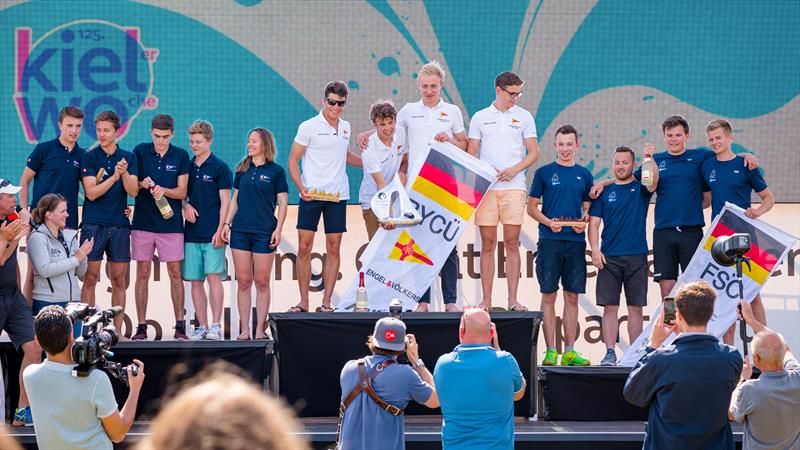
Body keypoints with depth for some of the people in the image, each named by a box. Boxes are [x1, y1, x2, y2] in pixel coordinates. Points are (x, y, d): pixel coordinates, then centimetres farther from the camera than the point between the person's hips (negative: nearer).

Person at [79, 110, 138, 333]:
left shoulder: (128, 158, 9)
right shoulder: (89, 157, 2)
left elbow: (134, 191, 0)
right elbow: (91, 192, -8)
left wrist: (125, 173, -18)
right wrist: (114, 177, -19)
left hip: (120, 225, 3)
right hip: (93, 224, -3)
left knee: (119, 281, 5)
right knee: (90, 278, -4)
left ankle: (117, 330, 9)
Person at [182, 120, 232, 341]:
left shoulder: (219, 167, -1)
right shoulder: (187, 167, 13)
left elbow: (225, 201, -4)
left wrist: (220, 230, -11)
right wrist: (185, 205, -3)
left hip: (212, 233, -5)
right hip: (191, 233, 5)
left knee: (214, 277, -12)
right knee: (195, 281, 5)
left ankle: (215, 325, -10)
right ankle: (202, 326, 10)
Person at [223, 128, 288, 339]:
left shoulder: (276, 171, -1)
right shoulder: (242, 170, 10)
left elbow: (283, 202, 0)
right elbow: (235, 199, 16)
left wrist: (278, 229, -8)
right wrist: (227, 223, 8)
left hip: (264, 232, -3)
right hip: (240, 231, 4)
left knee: (262, 282, 1)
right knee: (243, 281, 4)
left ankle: (260, 329, 8)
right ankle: (244, 329, 8)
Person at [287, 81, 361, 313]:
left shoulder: (345, 127, 12)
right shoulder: (309, 127, -4)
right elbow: (293, 160, -3)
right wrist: (301, 187, -15)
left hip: (338, 195, 4)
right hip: (311, 195, -4)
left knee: (334, 248, 2)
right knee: (304, 247, -3)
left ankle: (326, 302, 7)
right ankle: (303, 301, 4)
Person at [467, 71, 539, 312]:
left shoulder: (524, 117, 9)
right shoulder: (480, 117, 9)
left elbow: (533, 153, 7)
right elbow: (471, 154, 9)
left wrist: (515, 169, -9)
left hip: (513, 187, 0)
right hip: (485, 187, 0)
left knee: (512, 244, -2)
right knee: (488, 244, 1)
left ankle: (513, 300, 1)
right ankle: (486, 300, 5)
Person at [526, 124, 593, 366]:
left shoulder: (584, 175, 12)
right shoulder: (543, 173, 5)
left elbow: (588, 207, 16)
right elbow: (532, 207, 5)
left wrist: (584, 221, -5)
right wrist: (548, 222, -12)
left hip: (576, 241, 2)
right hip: (550, 240, -2)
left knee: (572, 296, 4)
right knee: (549, 295, -2)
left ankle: (569, 351, 8)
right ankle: (551, 351, 1)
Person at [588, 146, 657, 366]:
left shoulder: (640, 189, 7)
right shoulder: (605, 192, 10)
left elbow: (654, 180, -16)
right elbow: (594, 223, 7)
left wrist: (649, 158, -33)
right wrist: (595, 249, -7)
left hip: (637, 256, -1)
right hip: (609, 257, 1)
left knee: (635, 307, 2)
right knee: (610, 307, -1)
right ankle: (610, 353, 1)